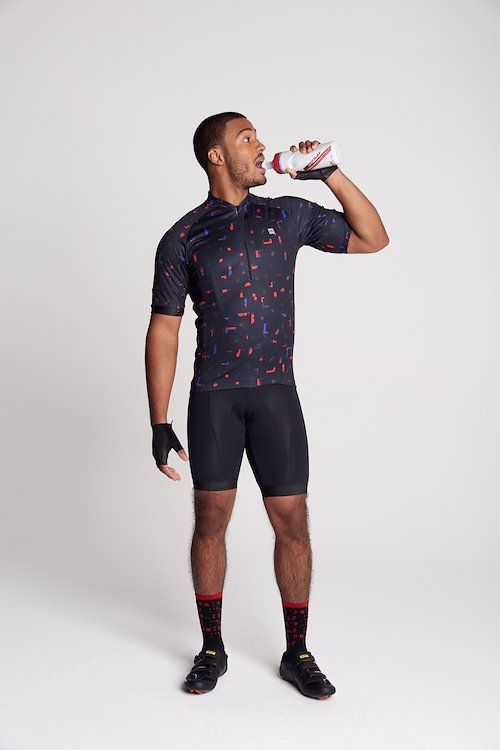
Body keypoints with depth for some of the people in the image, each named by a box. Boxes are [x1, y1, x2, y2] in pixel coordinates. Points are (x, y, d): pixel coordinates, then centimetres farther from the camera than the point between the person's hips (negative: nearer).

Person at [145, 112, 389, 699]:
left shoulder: (289, 215, 8)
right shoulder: (182, 238, 2)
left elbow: (372, 239, 11)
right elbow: (163, 331, -1)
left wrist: (331, 173, -1)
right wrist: (159, 425, -6)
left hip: (276, 393, 1)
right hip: (213, 398, -1)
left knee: (292, 523, 2)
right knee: (211, 519, 5)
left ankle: (297, 653, 18)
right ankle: (211, 648, 22)